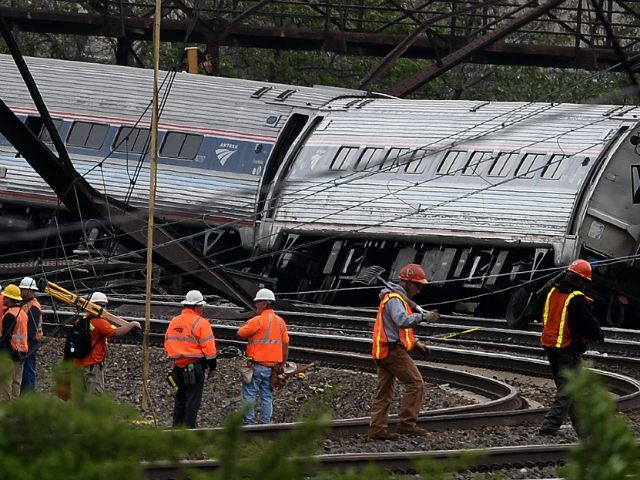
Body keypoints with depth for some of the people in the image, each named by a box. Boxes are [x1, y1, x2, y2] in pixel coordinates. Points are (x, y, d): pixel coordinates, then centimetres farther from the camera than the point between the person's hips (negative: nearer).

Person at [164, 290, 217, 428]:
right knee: (193, 400, -2)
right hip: (195, 367, -7)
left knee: (180, 399, 16)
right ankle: (189, 429, -4)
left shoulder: (173, 322, 9)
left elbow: (168, 344, 14)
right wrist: (212, 366, -2)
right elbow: (208, 347, -14)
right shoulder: (200, 323, -12)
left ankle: (177, 428, 18)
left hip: (178, 365, 7)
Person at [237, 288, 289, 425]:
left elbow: (240, 333, -5)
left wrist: (247, 323, 9)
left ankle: (249, 422, 0)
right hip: (272, 366, 6)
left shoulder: (257, 321, -14)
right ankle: (266, 424, 11)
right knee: (267, 396, 10)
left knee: (249, 395, 2)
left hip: (257, 365, -6)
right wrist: (282, 364, 17)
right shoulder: (280, 322, 7)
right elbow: (285, 344, 11)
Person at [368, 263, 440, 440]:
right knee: (416, 383, -10)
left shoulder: (398, 298, 22)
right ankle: (406, 424, -11)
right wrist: (423, 317, -43)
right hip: (393, 350, -11)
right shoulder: (394, 299, -13)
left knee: (384, 391, 8)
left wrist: (415, 343, 20)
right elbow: (402, 320, -32)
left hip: (383, 351, 11)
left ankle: (377, 428, 6)